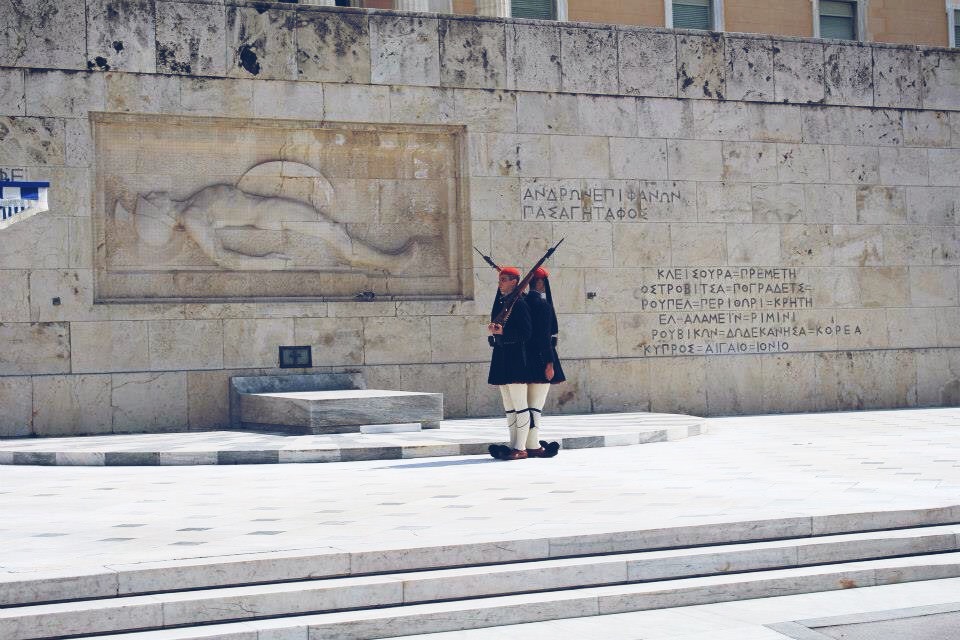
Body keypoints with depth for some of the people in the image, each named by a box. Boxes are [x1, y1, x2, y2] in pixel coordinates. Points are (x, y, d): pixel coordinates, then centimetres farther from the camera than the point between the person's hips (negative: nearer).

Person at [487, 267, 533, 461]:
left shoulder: (518, 303, -9)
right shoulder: (500, 302, 15)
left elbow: (525, 333, -13)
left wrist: (503, 331, -21)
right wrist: (492, 329, 2)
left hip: (515, 358, -9)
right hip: (501, 357, 9)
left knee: (520, 406, -5)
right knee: (509, 408, 11)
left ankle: (520, 449, -4)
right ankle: (513, 446, 16)